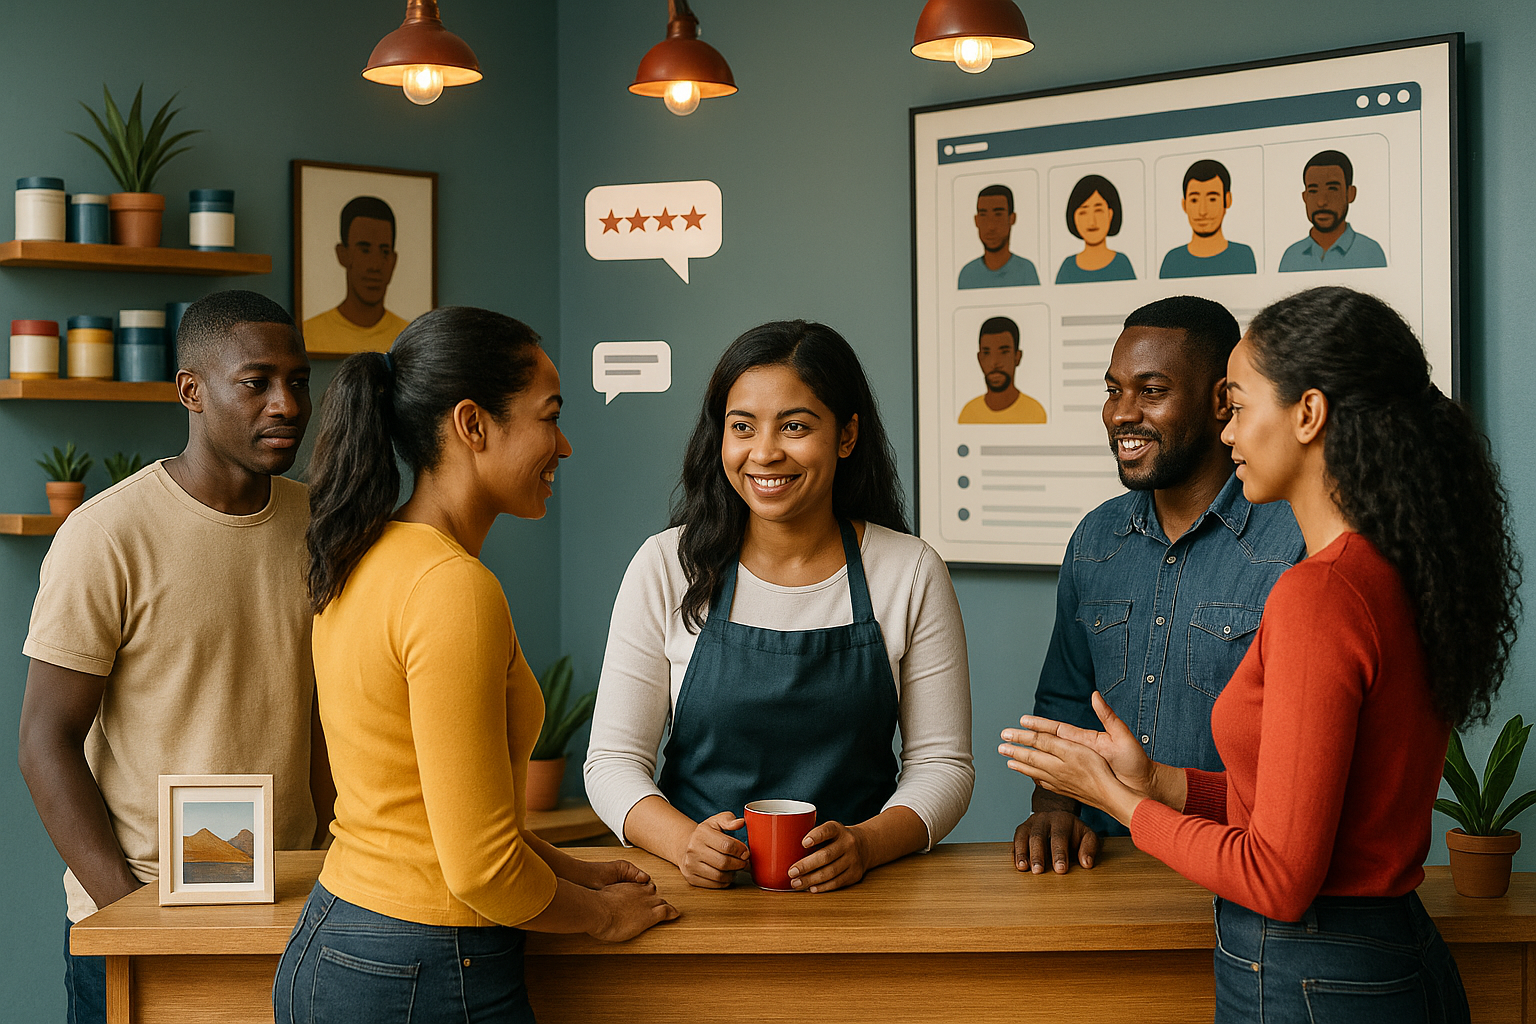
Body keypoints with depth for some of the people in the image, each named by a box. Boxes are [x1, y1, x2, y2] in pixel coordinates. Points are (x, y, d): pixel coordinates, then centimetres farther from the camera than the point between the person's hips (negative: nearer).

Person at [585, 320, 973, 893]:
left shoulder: (911, 574, 0)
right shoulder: (668, 568, 0)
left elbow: (941, 765, 3)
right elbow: (612, 762, 0)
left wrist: (867, 843, -17)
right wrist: (686, 841, -20)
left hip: (855, 894, 1)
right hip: (700, 890, -1)